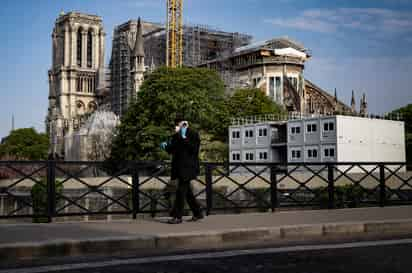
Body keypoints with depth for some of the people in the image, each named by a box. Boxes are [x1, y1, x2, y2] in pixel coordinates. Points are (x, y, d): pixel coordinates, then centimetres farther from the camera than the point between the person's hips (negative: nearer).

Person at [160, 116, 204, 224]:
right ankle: (198, 213, 25)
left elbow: (194, 149, -18)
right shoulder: (177, 136, 14)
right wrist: (166, 146, -7)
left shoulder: (193, 134, -7)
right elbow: (172, 150, 14)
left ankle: (177, 216, -6)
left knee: (181, 191, -10)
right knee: (187, 191, 14)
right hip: (180, 167, 8)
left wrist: (184, 138, -22)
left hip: (187, 167, -8)